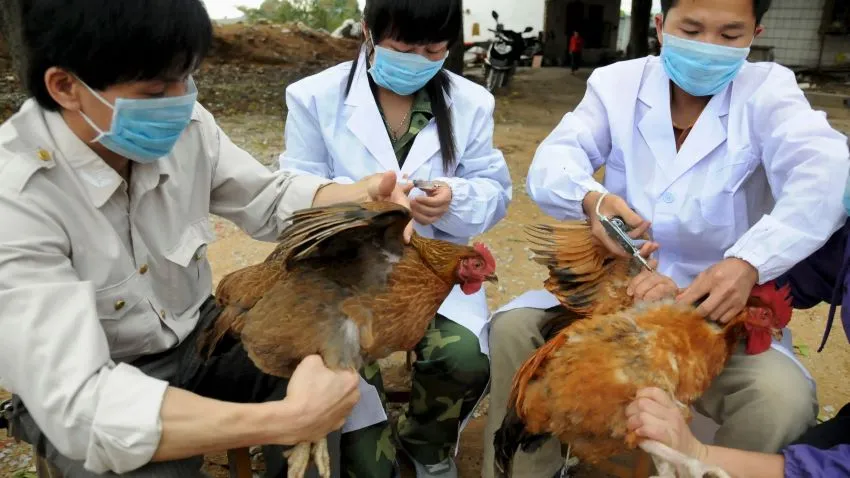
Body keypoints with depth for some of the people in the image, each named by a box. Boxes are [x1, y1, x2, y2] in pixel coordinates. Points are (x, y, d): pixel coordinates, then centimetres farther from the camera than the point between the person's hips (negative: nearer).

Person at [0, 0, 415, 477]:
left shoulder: (185, 125, -15)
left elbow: (270, 198, 0)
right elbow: (78, 405, -36)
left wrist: (363, 196, -21)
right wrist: (288, 420, -43)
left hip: (198, 334, 5)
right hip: (85, 397, -4)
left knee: (345, 376, -9)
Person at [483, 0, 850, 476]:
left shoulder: (768, 90, -3)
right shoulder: (617, 82, 2)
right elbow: (552, 162, -11)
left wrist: (747, 263, -41)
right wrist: (592, 199, -36)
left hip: (722, 309, -1)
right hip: (614, 287, 2)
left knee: (784, 400, -27)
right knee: (513, 326, -19)